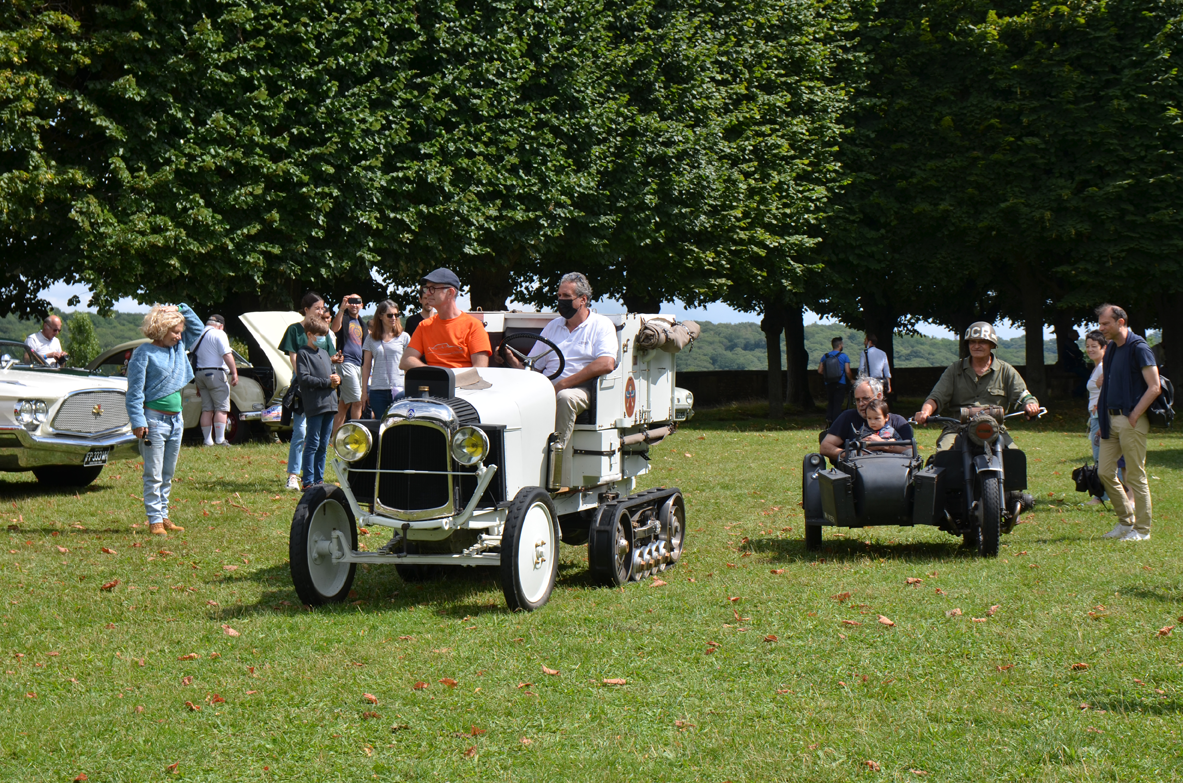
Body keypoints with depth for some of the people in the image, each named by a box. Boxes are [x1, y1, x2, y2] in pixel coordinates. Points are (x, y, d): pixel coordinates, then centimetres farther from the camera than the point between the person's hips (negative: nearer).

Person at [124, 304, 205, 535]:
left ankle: (164, 516, 18)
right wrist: (138, 421, -17)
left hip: (176, 418, 7)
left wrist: (181, 309, 7)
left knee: (168, 474, 12)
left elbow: (197, 328, 24)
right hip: (154, 418, -7)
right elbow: (135, 391, -11)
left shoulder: (179, 347, 10)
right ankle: (154, 520, -2)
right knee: (154, 475, -4)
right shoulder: (144, 353, -9)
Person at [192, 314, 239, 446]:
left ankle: (208, 440, 5)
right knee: (222, 408, -6)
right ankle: (220, 440, -13)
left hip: (200, 374, 7)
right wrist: (234, 373, -14)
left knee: (207, 409, 8)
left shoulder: (198, 335, 19)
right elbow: (227, 355, -16)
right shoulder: (219, 334, -5)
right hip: (215, 373, -7)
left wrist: (198, 385, 26)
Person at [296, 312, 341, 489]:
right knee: (312, 444, -7)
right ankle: (308, 482, -6)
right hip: (314, 406, -8)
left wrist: (337, 378, 1)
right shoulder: (303, 353, -5)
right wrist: (327, 382, -15)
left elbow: (332, 372, 26)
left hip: (329, 404, 8)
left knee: (323, 446, 10)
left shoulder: (324, 353, 20)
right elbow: (303, 378, -15)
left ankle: (319, 480, 15)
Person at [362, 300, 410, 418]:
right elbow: (366, 366, 12)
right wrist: (364, 392, 8)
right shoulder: (371, 338, 11)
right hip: (377, 391, 2)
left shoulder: (404, 337, 8)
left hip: (400, 390, -1)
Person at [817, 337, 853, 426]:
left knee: (830, 403, 15)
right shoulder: (844, 356, -6)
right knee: (837, 404, 1)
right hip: (840, 384, -3)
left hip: (829, 384, 3)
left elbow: (820, 371, 3)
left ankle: (828, 419, -3)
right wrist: (852, 379, 6)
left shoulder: (825, 356, 4)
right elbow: (848, 372, -10)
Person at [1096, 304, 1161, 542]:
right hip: (1111, 419, 8)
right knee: (1105, 472, 6)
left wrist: (1134, 416, -16)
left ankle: (1142, 529, 5)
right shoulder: (1111, 349, 13)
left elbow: (1154, 388, -16)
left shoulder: (1138, 348, -11)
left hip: (1131, 420, -8)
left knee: (1135, 475, -3)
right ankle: (1126, 521, 19)